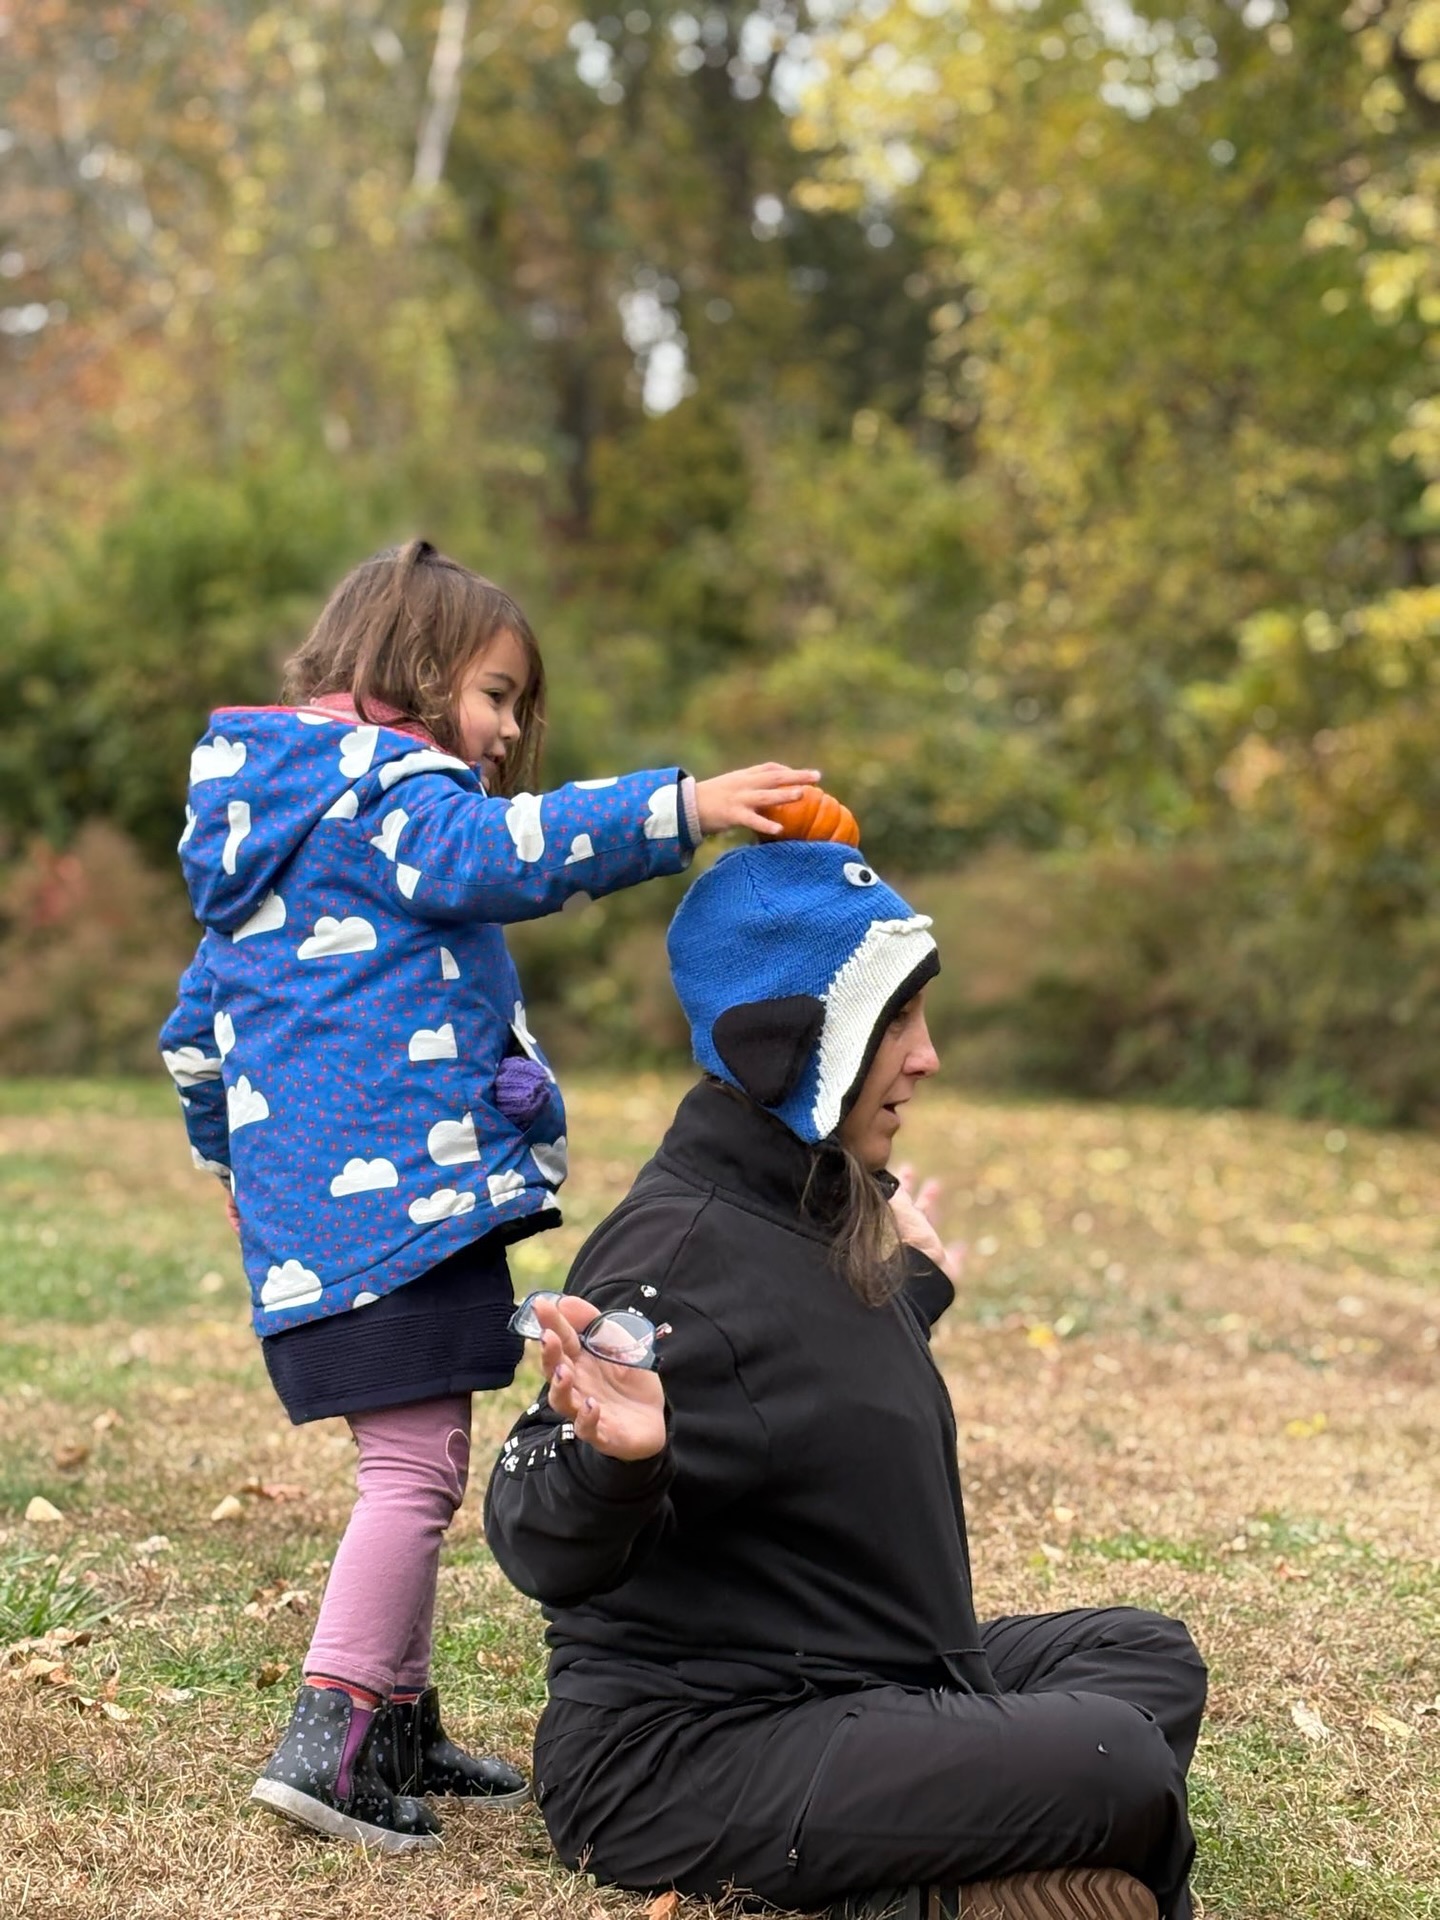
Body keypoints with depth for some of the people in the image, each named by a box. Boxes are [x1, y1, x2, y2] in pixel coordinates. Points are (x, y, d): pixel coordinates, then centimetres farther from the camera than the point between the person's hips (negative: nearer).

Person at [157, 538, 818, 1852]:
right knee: (417, 1464, -9)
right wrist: (681, 808, -36)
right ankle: (328, 1739, -11)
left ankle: (401, 1725, 23)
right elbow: (496, 852, -29)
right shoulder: (386, 787, -5)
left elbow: (197, 1028, 31)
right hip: (401, 1187, -10)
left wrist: (234, 1164, 43)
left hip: (304, 1201, 10)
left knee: (411, 1461, 16)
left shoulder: (267, 817, 25)